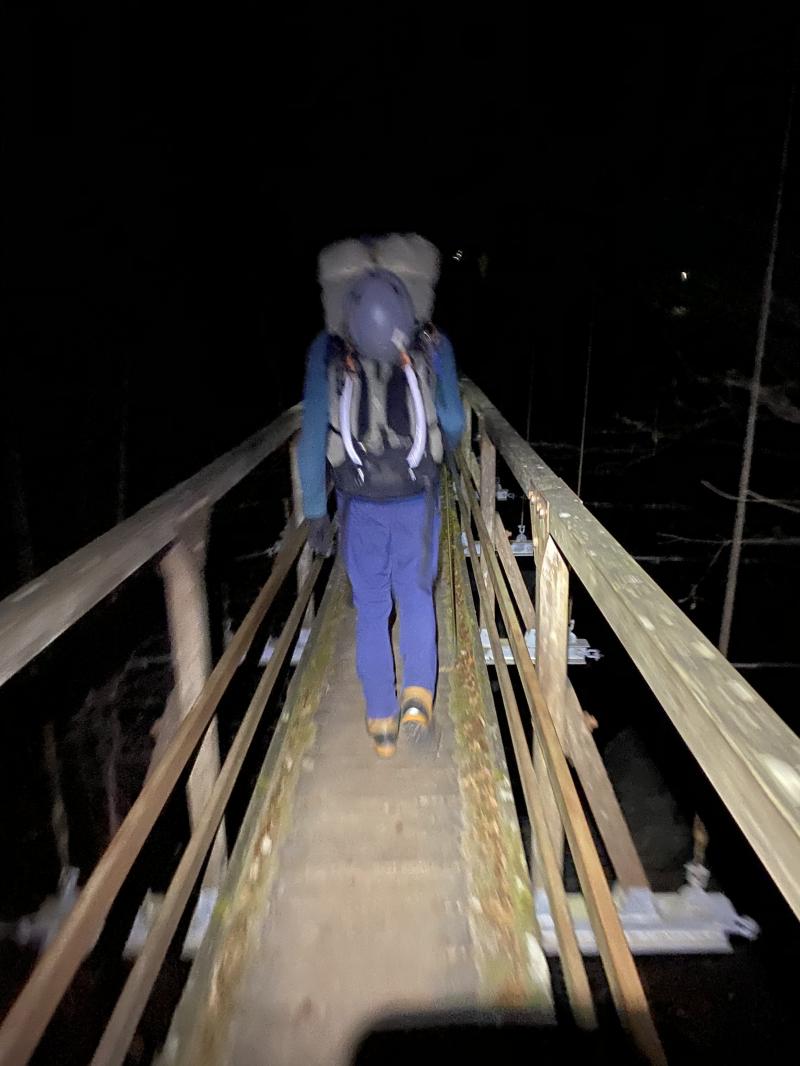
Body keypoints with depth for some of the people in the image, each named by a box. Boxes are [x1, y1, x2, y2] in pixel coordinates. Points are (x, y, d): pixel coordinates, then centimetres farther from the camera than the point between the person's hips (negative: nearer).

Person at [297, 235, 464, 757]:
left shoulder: (327, 350, -4)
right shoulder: (434, 345, -3)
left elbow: (314, 435, -4)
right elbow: (454, 423, 3)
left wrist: (315, 511, 3)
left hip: (361, 504, 0)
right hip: (418, 499, 0)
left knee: (372, 610, 15)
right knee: (416, 597, 21)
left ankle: (383, 723, 23)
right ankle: (419, 692, 4)